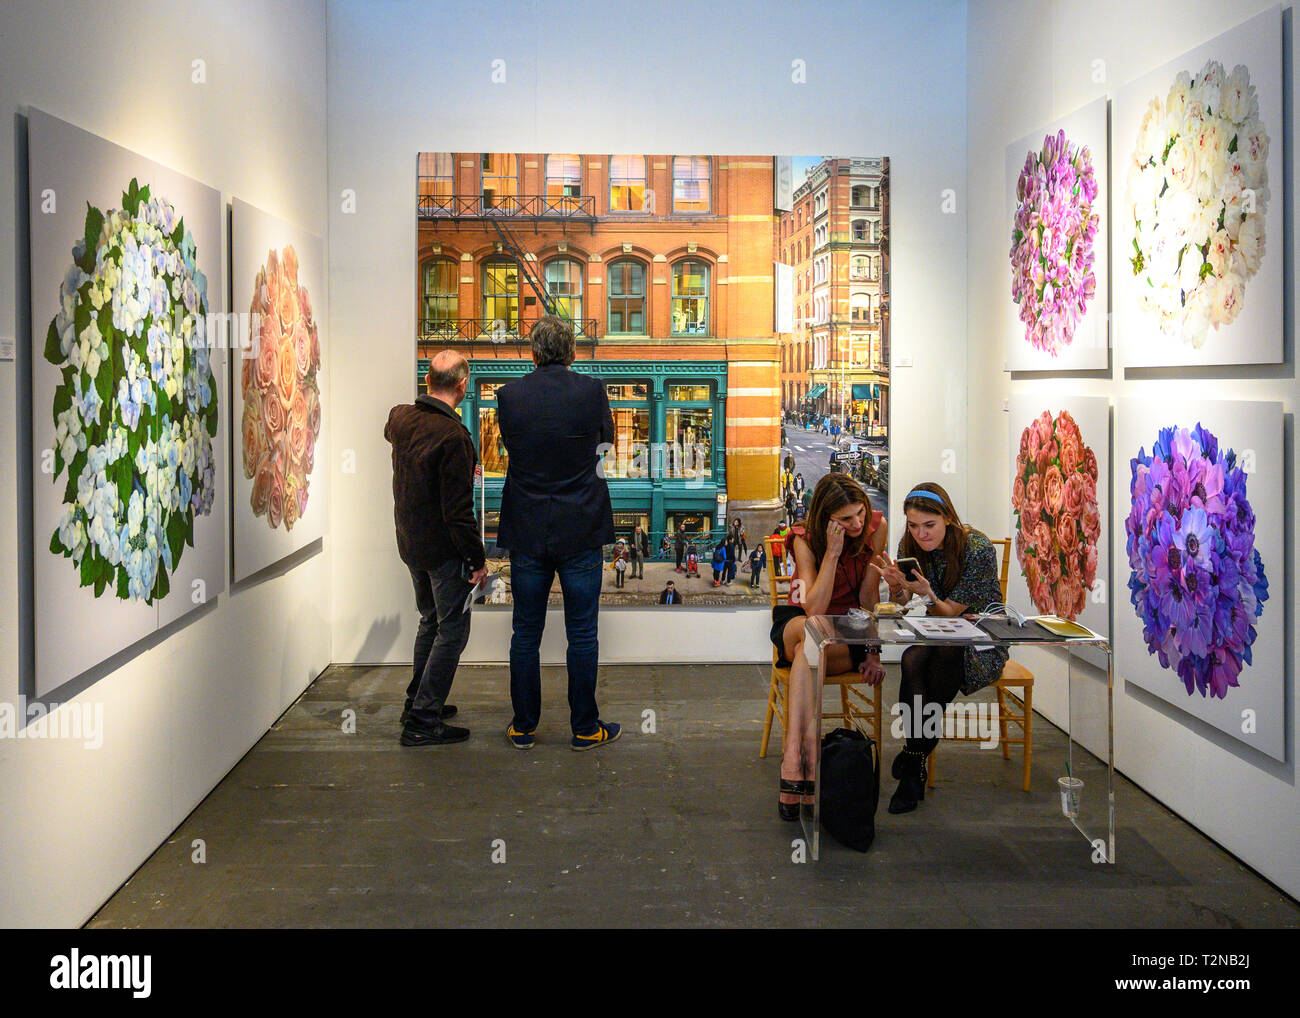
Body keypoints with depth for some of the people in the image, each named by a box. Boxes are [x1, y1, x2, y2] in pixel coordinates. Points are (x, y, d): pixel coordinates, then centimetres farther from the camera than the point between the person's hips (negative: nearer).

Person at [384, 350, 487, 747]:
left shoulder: (401, 418, -1)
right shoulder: (453, 436, -25)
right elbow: (458, 511, -24)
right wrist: (478, 558, -13)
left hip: (411, 543, 8)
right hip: (444, 549, -8)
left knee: (431, 621, 23)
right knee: (452, 631, 2)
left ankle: (417, 702, 32)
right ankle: (423, 721, 4)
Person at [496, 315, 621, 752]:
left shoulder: (509, 395, -6)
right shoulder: (592, 391, -9)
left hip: (527, 532, 1)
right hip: (580, 531, -1)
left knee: (526, 633, 11)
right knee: (582, 634, 7)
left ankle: (524, 727, 18)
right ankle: (585, 728, 14)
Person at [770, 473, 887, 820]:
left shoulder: (876, 527, -10)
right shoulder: (805, 540, -14)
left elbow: (869, 596, -5)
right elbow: (815, 610, -26)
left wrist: (872, 652, -12)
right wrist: (833, 550, -30)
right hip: (797, 625, 0)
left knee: (808, 649, -35)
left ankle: (792, 756, -45)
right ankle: (809, 745, -48)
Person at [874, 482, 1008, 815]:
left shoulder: (978, 549, -16)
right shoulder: (910, 547, -2)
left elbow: (950, 614, -16)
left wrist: (927, 593, -36)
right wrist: (896, 587, -24)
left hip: (982, 643, -3)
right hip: (934, 638, 3)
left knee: (946, 654, -37)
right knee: (912, 661, -32)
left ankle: (913, 755, -23)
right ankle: (913, 774, -29)